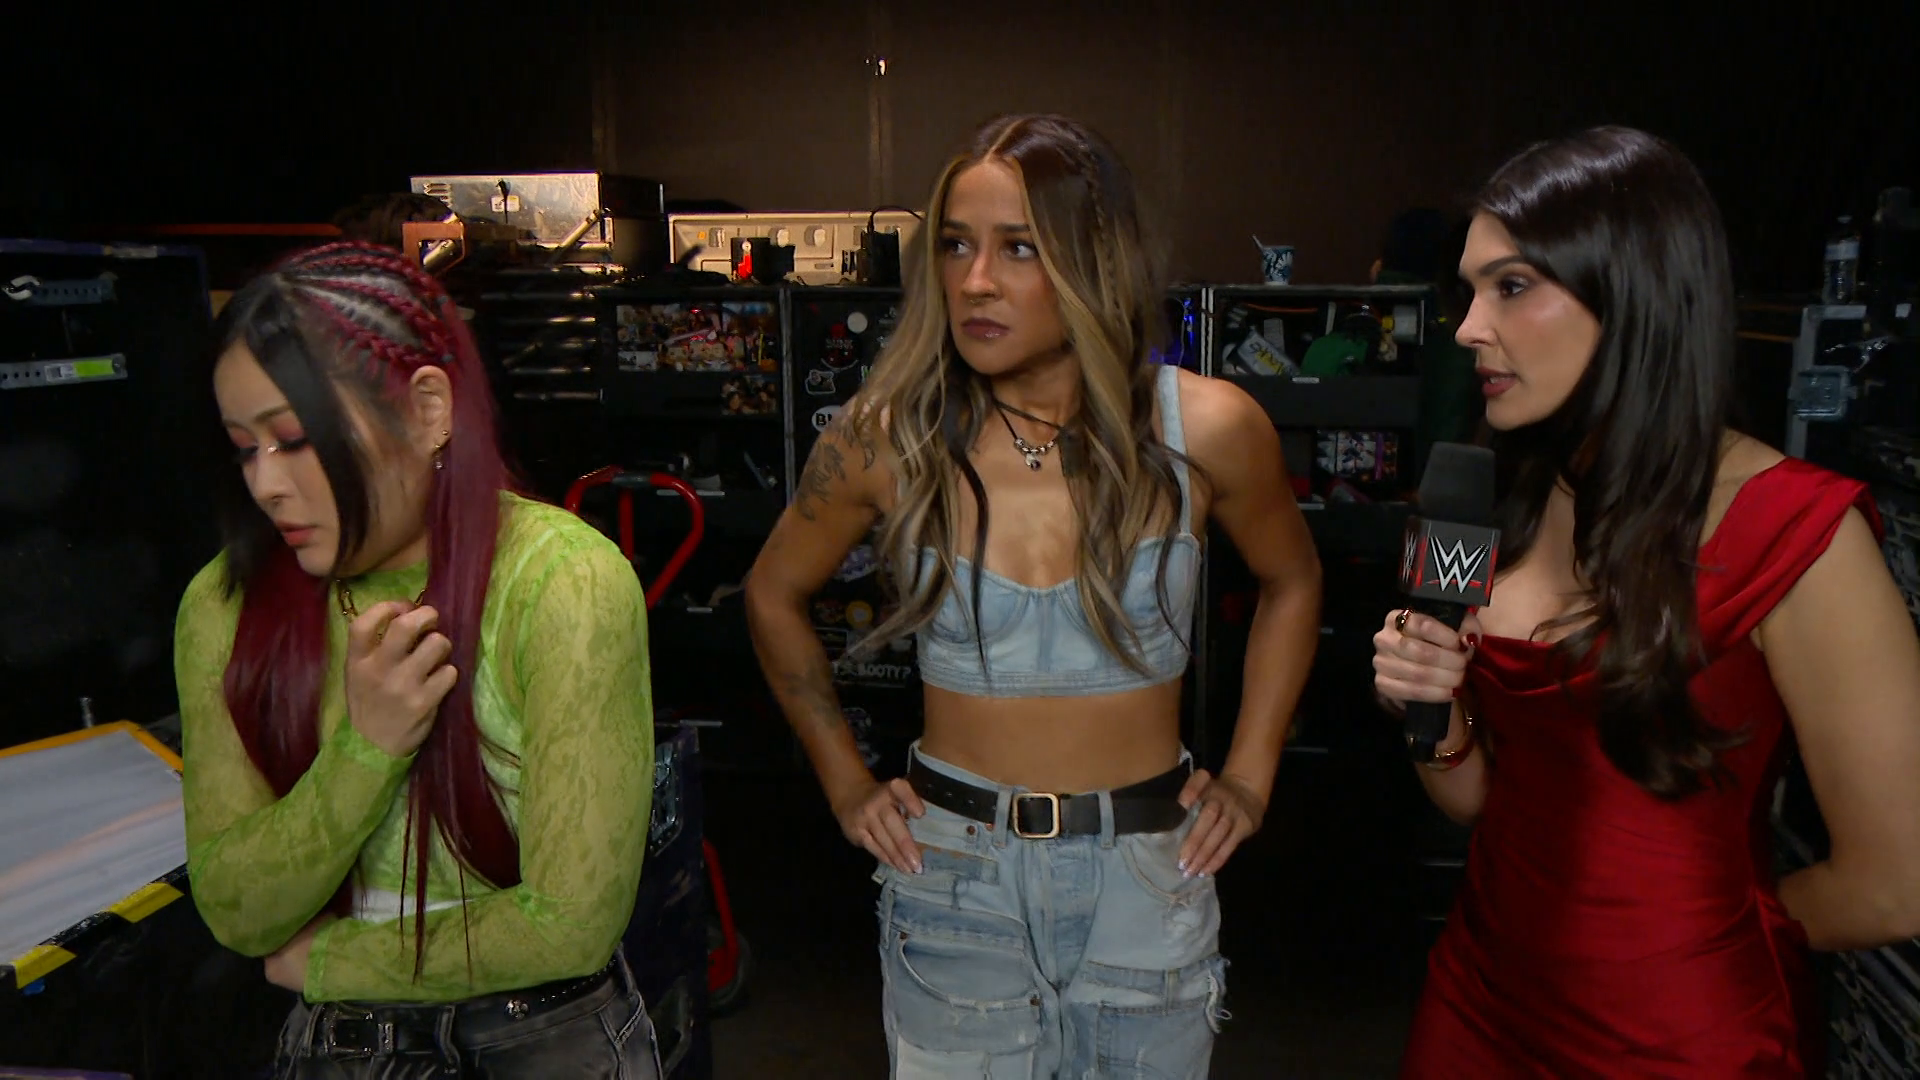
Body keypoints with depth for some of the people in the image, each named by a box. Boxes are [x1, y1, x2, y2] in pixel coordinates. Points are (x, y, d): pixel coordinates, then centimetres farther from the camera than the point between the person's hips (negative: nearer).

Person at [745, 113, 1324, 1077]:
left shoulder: (1206, 429, -10)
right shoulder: (887, 438, -11)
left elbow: (1291, 581, 9)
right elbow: (774, 597, 6)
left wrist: (1249, 777, 5)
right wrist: (846, 785, 2)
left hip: (1148, 873, 1)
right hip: (952, 871, 0)